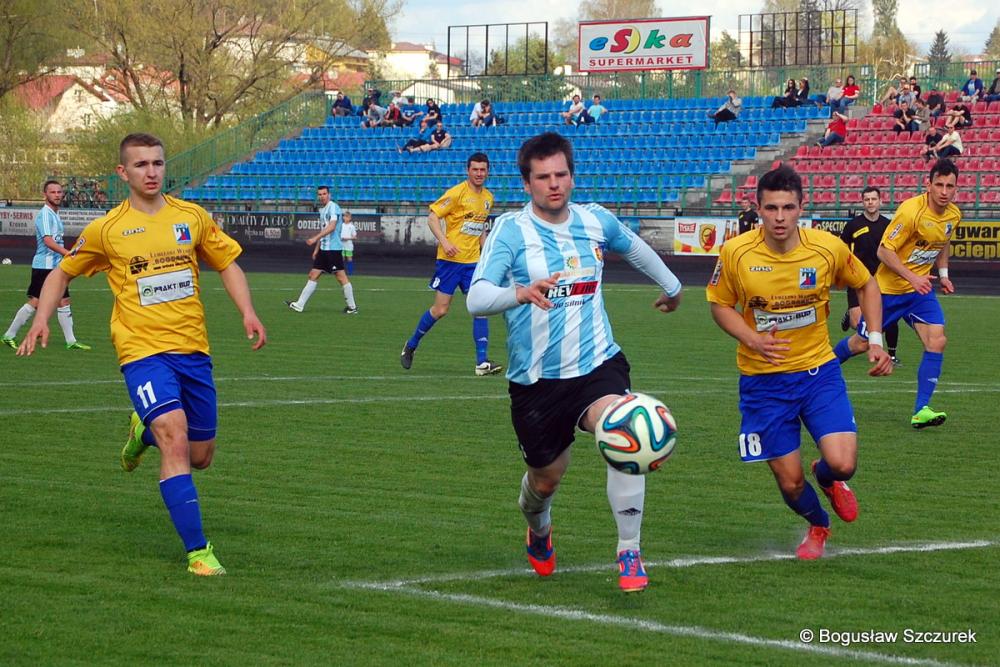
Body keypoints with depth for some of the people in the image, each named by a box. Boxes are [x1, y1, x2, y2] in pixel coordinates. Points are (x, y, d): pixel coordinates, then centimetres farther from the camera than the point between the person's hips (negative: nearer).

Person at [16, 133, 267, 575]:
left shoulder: (192, 217, 5)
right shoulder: (106, 230, -1)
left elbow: (227, 264, 17)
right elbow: (61, 274, 12)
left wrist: (247, 313, 3)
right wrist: (41, 320, -2)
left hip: (193, 350, 4)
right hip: (143, 351, -4)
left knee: (200, 457, 11)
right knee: (175, 439, -22)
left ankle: (144, 431, 45)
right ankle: (197, 551, -19)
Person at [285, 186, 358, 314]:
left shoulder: (333, 207, -12)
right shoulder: (322, 209, 17)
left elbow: (331, 227, -25)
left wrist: (315, 238, -31)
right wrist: (317, 249, 23)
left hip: (333, 249, -9)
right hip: (323, 249, 9)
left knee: (341, 277, -5)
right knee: (313, 275, 7)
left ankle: (352, 307, 2)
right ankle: (299, 305, 7)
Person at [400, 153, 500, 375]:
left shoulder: (488, 198, 11)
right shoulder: (457, 193, -10)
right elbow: (432, 217, -12)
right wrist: (444, 242, -24)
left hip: (473, 261, 5)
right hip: (450, 259, -5)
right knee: (440, 309, -1)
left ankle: (482, 362, -8)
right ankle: (410, 346, 22)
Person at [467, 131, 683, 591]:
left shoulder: (596, 221, 3)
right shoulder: (510, 231, -9)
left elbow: (633, 247, 27)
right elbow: (476, 299, -23)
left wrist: (671, 286, 42)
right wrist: (521, 293, -43)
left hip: (597, 364, 1)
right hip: (536, 378, -1)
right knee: (546, 476, 12)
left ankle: (629, 553, -21)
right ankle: (538, 532, 50)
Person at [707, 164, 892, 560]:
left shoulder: (828, 248, -12)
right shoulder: (736, 253, -15)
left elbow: (866, 284, 8)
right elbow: (720, 305, 1)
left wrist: (876, 341, -1)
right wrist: (752, 339, -17)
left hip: (818, 370, 0)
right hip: (763, 380, 0)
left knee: (842, 464, -17)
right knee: (790, 482, 1)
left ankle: (827, 478, 23)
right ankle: (817, 525, 38)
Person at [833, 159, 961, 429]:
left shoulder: (954, 215, -2)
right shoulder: (911, 211, -24)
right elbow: (884, 250, -21)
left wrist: (943, 274, 13)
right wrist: (912, 277, -29)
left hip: (921, 289, 5)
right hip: (889, 287, -5)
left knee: (937, 341, -14)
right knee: (862, 343, 8)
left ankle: (921, 411, -12)